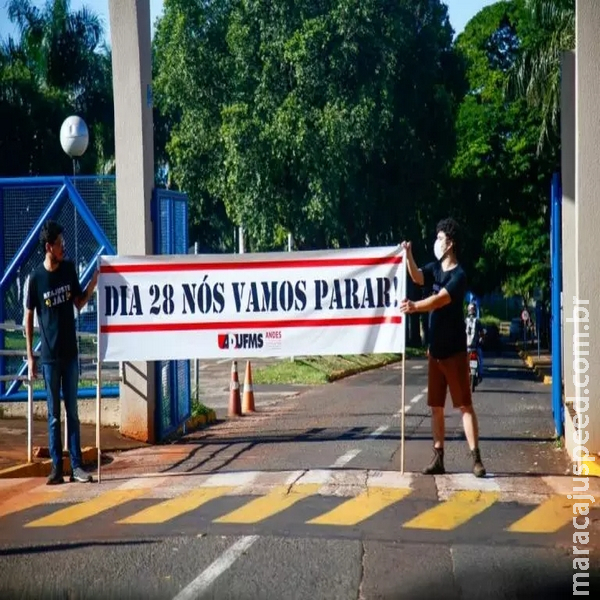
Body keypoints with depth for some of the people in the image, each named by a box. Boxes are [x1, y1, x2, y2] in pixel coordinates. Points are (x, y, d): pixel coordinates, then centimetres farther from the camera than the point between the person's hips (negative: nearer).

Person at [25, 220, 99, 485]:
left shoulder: (69, 268, 2)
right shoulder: (36, 277, -8)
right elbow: (28, 318, -2)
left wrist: (93, 284, -7)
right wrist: (30, 357, -3)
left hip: (70, 354, 3)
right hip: (49, 356, -3)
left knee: (72, 412, 6)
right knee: (53, 415, 4)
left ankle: (76, 466, 9)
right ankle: (57, 467, 10)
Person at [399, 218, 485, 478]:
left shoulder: (459, 276, -14)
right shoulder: (435, 268, 9)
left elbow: (439, 300, -28)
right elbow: (417, 278, -10)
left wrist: (414, 306, -44)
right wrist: (408, 256, -25)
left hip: (454, 350, -7)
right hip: (435, 349, 7)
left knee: (464, 404, -6)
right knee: (436, 406, 8)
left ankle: (476, 458, -4)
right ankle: (438, 458, 14)